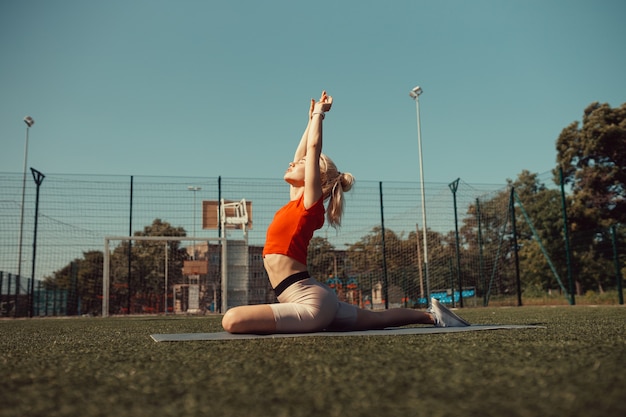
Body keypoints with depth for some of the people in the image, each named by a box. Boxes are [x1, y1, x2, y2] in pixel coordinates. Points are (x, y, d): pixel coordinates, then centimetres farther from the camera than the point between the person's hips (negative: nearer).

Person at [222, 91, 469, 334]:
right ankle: (431, 315, 35)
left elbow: (314, 147, -8)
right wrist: (312, 118, 30)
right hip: (312, 299, 10)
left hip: (310, 303, -10)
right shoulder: (295, 204, 14)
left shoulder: (311, 204, -7)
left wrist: (319, 114, 4)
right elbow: (301, 153, 23)